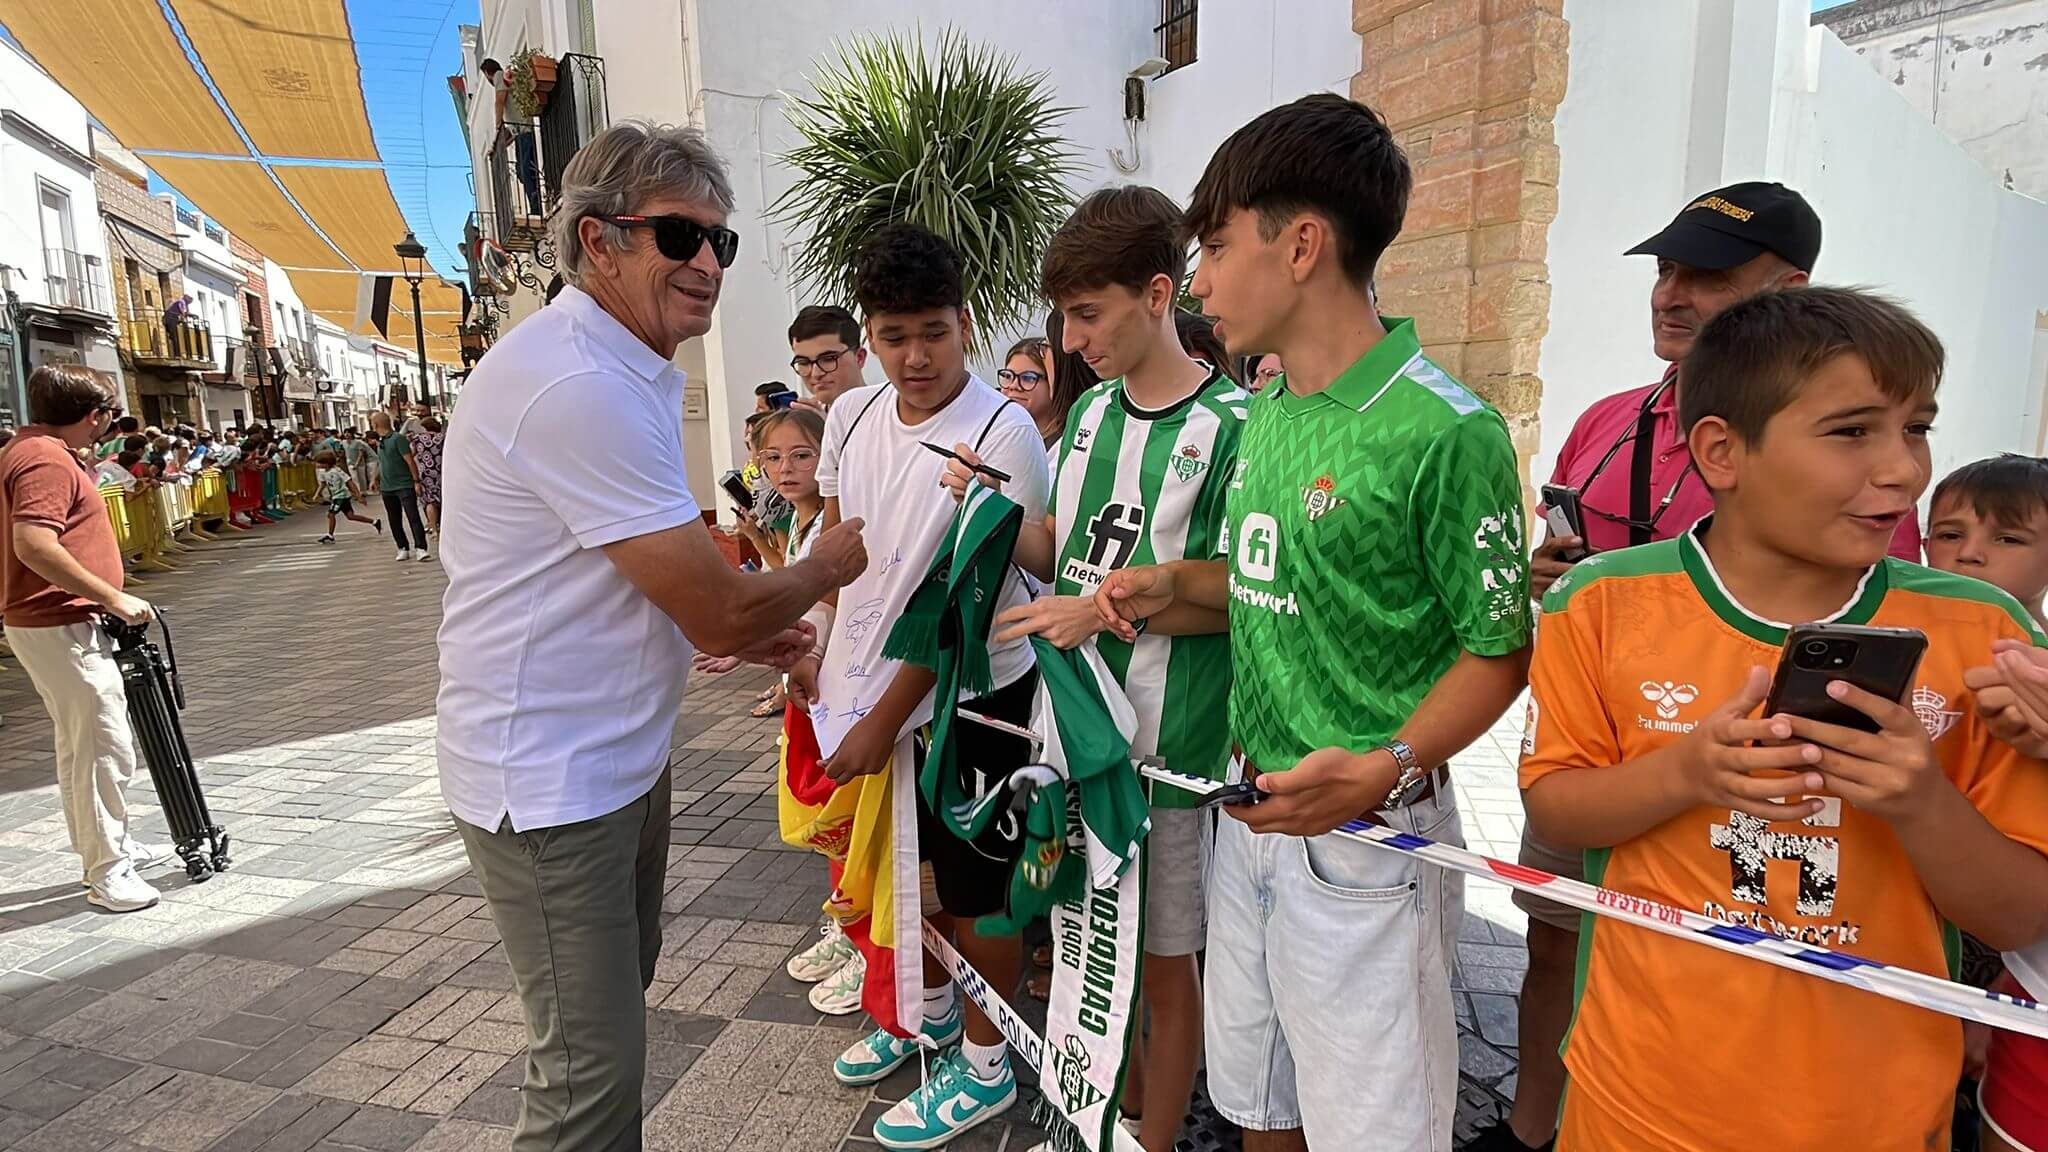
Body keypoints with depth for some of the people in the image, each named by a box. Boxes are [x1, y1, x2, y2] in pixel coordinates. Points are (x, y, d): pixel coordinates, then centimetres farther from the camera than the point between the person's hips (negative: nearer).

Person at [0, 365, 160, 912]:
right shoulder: (47, 460, -18)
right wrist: (112, 597, -24)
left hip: (51, 622, 11)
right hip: (61, 627, -11)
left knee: (80, 743, 19)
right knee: (105, 747, -6)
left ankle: (107, 843, 32)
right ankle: (107, 869, 2)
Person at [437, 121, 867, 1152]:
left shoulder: (618, 370, 9)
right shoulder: (580, 386, -25)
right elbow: (723, 614, -24)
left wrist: (739, 628, 9)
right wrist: (826, 567, -6)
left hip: (617, 753, 11)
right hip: (548, 781, -10)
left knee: (619, 993, 27)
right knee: (592, 1067, 3)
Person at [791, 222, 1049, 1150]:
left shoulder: (1003, 436, -21)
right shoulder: (852, 415, -1)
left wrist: (883, 720, -19)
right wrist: (812, 649, 8)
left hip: (970, 695, -6)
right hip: (870, 684, 7)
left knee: (978, 887, 10)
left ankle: (984, 1064, 32)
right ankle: (930, 1011, 48)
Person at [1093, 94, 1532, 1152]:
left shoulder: (1443, 429, -17)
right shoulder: (1266, 415, 7)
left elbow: (1499, 648, -12)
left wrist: (1386, 769, -27)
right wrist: (1176, 583, 1)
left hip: (1366, 831, -7)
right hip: (1250, 809, 7)